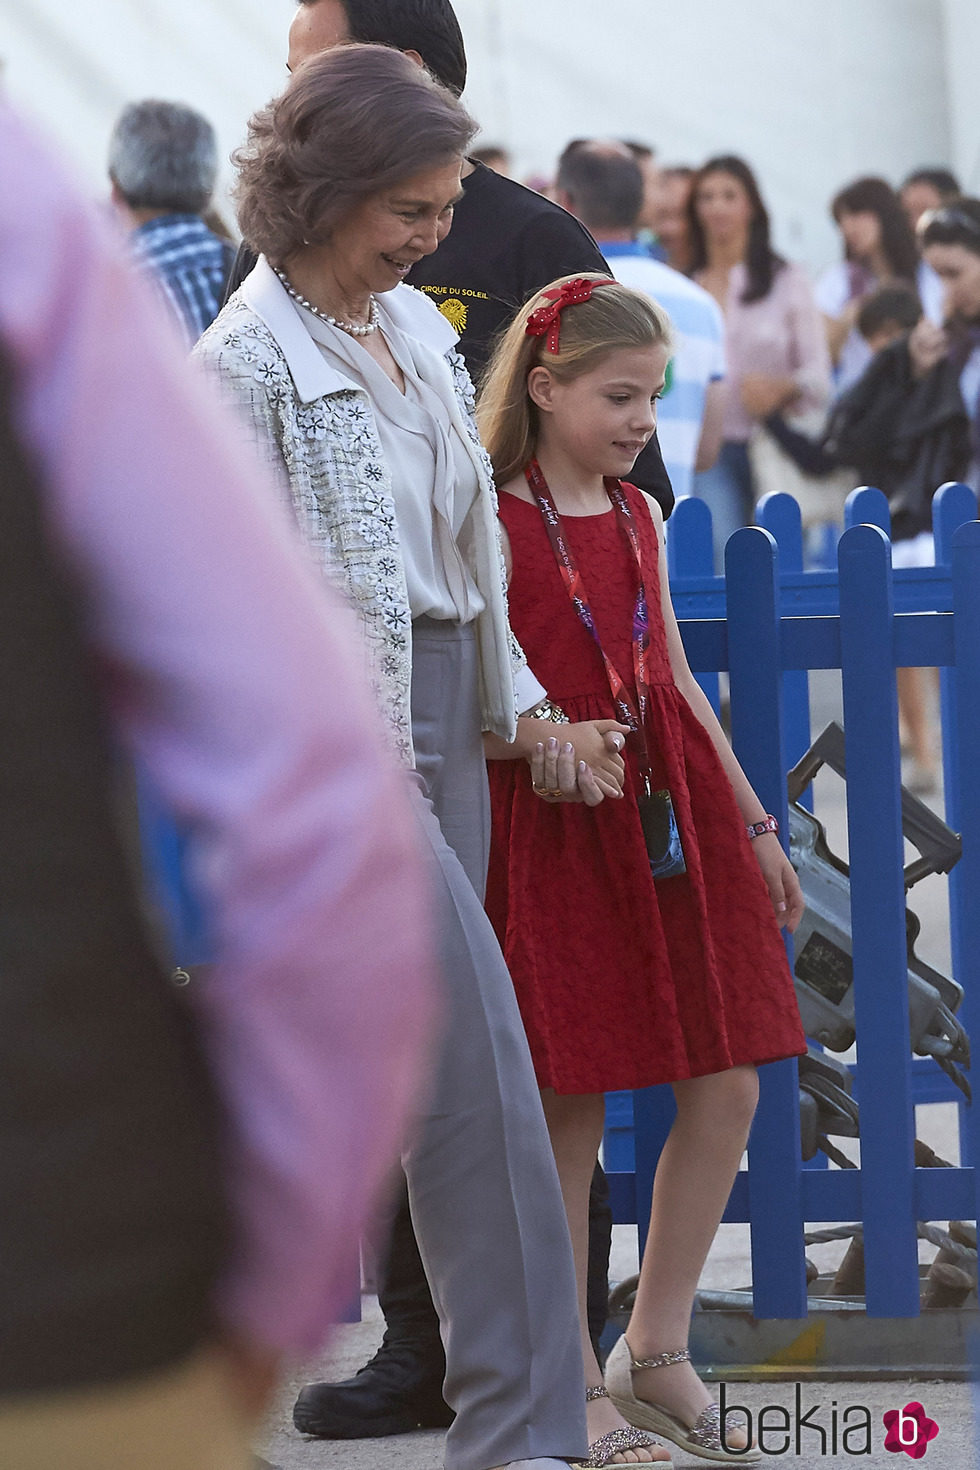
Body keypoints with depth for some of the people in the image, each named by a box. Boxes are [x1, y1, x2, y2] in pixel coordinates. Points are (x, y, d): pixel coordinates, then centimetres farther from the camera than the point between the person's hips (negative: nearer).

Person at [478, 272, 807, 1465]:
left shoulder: (637, 517, 13)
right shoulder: (493, 524, -6)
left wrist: (754, 823, 20)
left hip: (673, 813, 7)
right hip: (555, 824, -7)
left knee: (727, 1089, 3)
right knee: (569, 1108, -3)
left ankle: (655, 1355, 15)